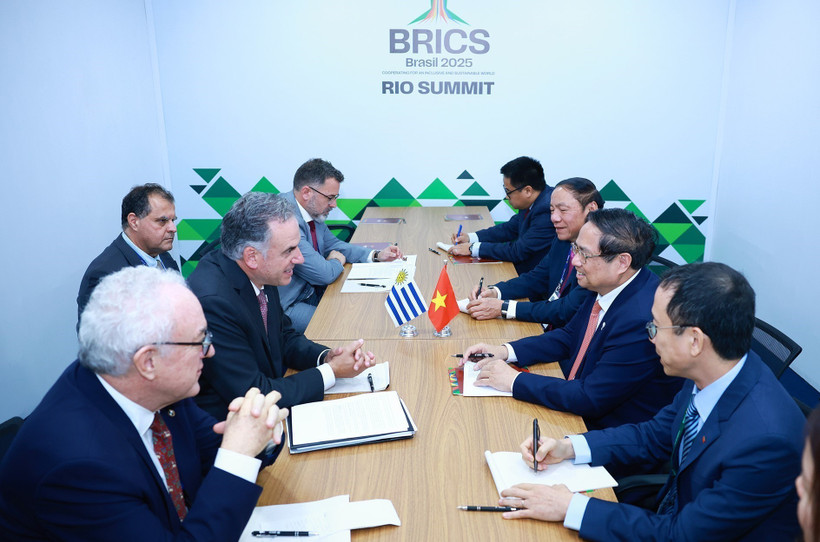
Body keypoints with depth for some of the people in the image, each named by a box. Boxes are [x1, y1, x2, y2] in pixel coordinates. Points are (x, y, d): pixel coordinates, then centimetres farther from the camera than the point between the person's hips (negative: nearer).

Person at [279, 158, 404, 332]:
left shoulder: (314, 212, 2)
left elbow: (333, 244, 20)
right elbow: (324, 274, -27)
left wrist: (376, 255, 7)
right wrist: (338, 261, -3)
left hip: (311, 291, 9)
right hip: (287, 309, -9)